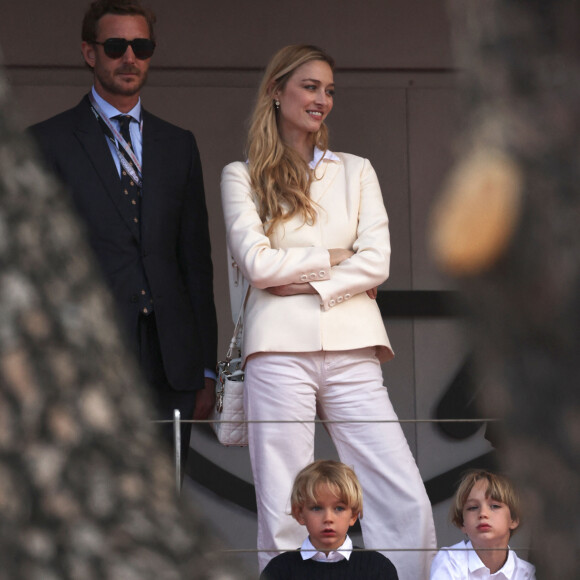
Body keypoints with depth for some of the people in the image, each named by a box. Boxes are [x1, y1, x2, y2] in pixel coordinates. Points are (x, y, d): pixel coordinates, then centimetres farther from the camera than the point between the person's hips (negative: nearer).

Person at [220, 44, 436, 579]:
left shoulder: (356, 171, 18)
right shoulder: (242, 176, 10)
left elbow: (376, 262, 5)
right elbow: (256, 263, -3)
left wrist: (308, 284, -5)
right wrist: (331, 258, 2)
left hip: (351, 349, 3)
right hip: (280, 349, -2)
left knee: (408, 503, -9)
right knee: (284, 514, -6)